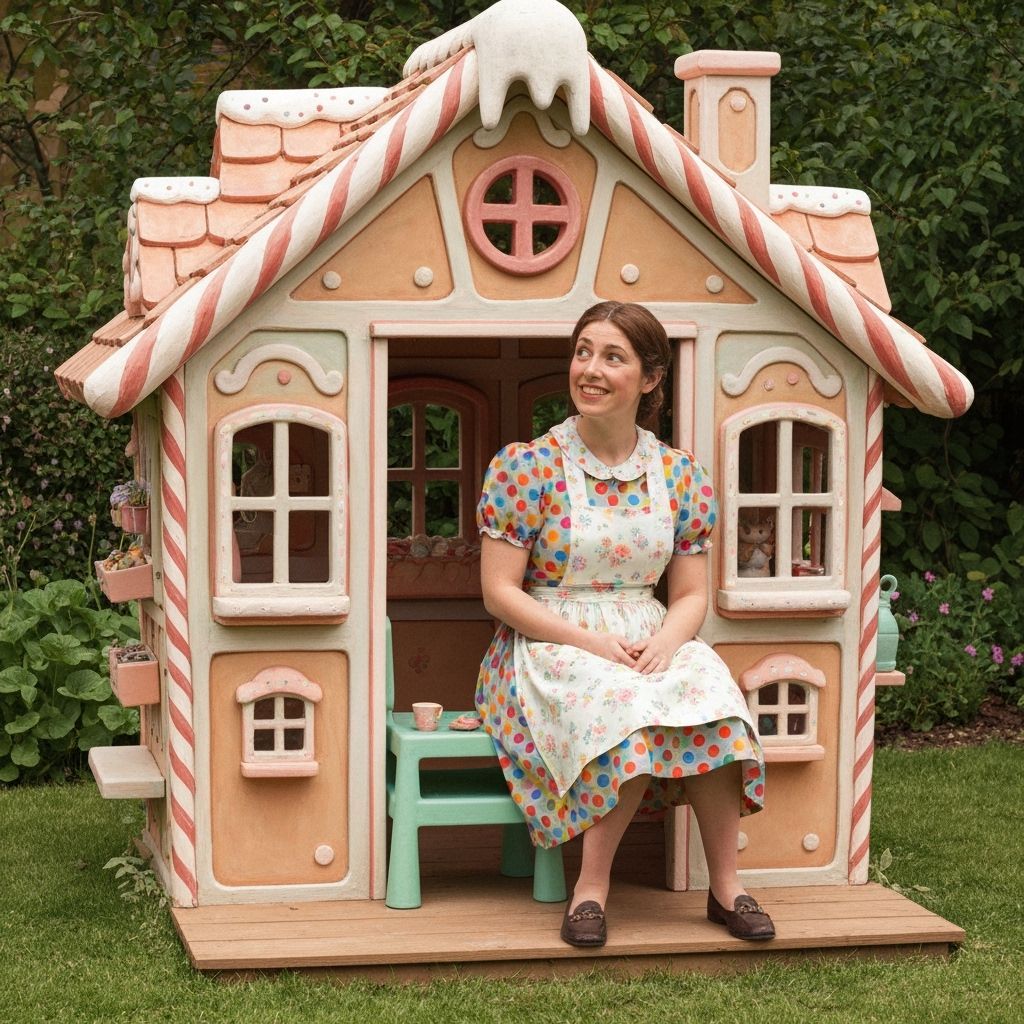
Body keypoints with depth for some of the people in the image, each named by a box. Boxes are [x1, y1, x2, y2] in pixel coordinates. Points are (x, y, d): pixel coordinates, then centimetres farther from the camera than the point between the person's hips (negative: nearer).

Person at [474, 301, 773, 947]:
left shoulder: (681, 476, 8)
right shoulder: (525, 467, -3)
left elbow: (691, 595, 9)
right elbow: (500, 592, -6)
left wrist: (664, 641, -15)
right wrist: (591, 640, -17)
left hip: (651, 643, 3)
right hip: (548, 648, -3)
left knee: (709, 694, -31)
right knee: (625, 708, -36)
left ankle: (726, 884, -22)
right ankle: (592, 887, -24)